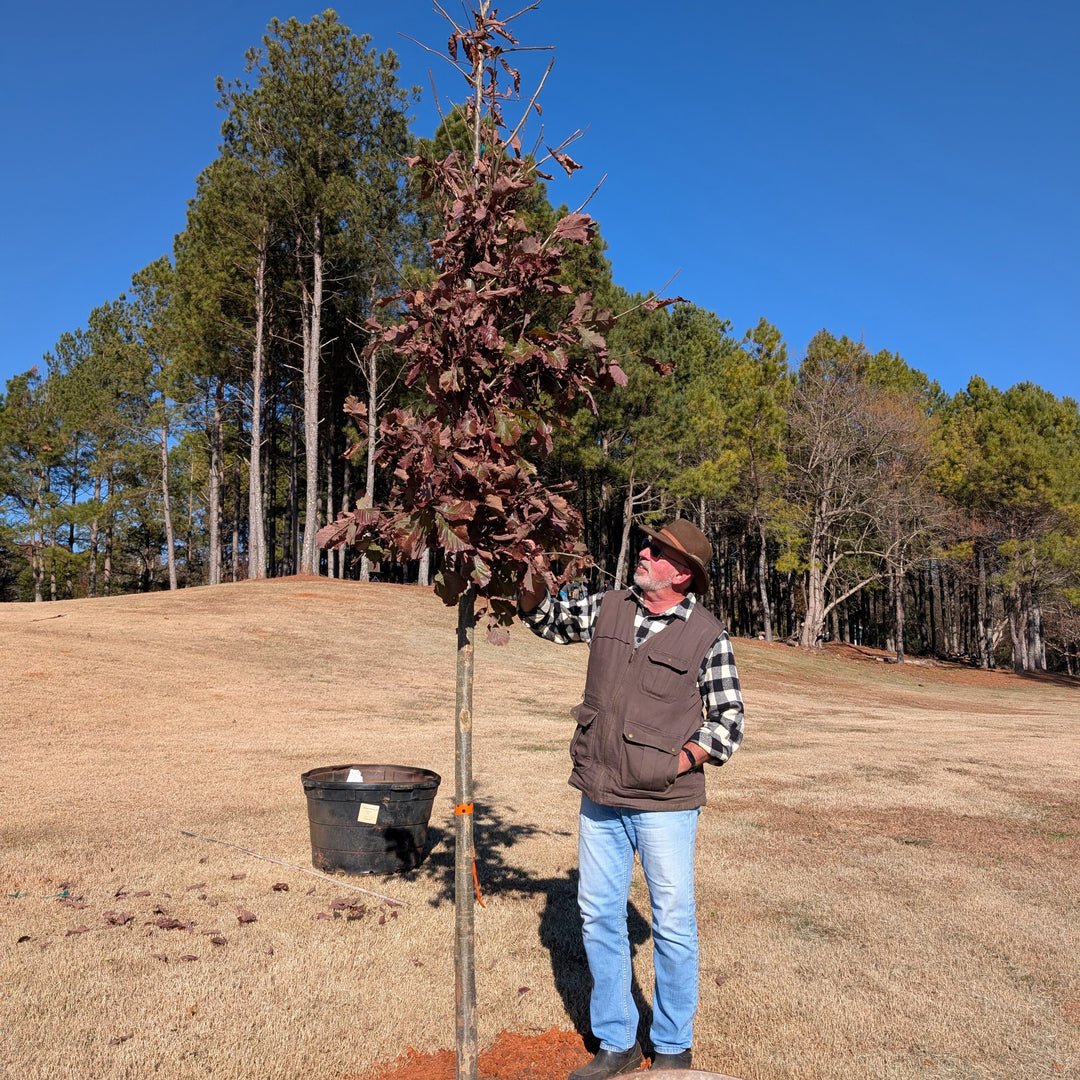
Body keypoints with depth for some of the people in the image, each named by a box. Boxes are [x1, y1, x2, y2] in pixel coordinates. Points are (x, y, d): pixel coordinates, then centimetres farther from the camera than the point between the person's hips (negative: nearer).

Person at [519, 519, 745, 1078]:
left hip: (666, 804, -4)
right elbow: (542, 615, 16)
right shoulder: (607, 608, 4)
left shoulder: (708, 636, -8)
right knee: (598, 917, 12)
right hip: (600, 799, 4)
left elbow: (728, 718, -3)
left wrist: (682, 762, -14)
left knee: (673, 924, 8)